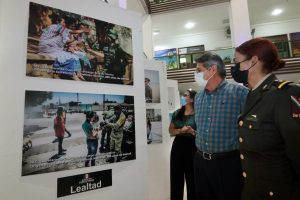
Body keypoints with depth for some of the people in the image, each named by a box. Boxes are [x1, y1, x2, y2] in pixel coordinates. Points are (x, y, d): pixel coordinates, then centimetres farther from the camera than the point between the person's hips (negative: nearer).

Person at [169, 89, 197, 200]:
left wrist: (192, 131, -21)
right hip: (177, 146, 4)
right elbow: (171, 130, 7)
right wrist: (181, 130, -11)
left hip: (192, 147, -4)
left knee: (192, 178, 8)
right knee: (176, 177, 11)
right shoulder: (176, 113, 8)